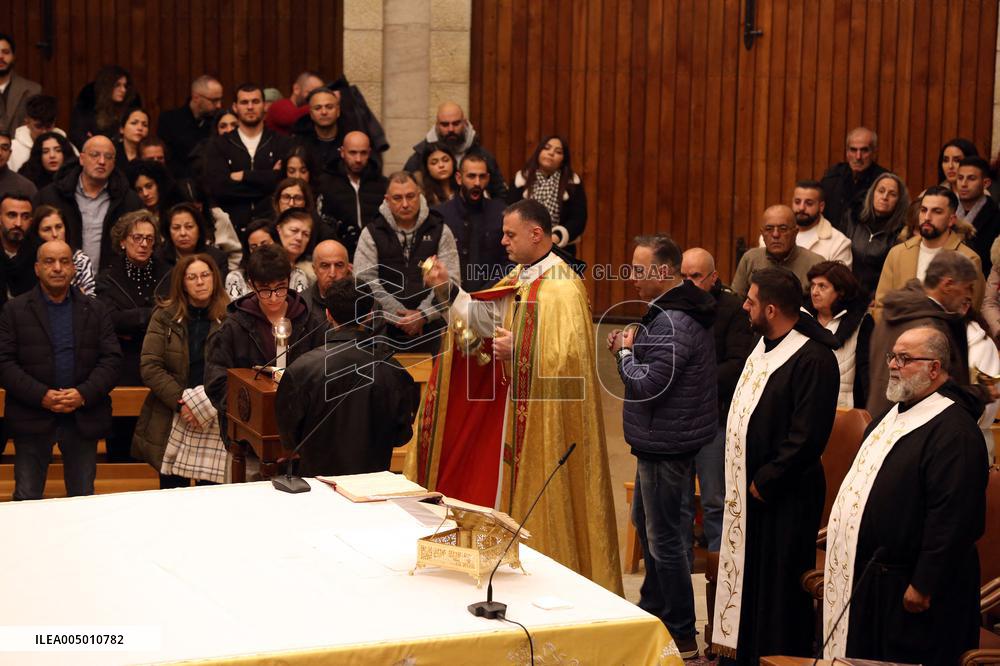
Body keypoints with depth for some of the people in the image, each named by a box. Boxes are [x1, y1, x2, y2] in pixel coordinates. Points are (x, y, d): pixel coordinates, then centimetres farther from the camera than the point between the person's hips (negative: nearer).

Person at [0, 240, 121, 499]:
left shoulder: (95, 310, 9)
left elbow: (112, 359, 2)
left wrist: (83, 394, -14)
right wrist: (41, 396, -17)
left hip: (84, 418, 2)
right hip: (33, 418, -1)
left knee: (84, 498, 7)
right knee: (27, 499, 2)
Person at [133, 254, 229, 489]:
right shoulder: (165, 316, 4)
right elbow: (149, 366, -3)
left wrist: (203, 402, -17)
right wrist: (181, 402, -13)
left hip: (217, 422, -1)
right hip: (171, 421, 1)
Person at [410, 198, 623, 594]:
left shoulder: (561, 286, -19)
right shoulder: (519, 277, 10)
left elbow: (568, 354, -26)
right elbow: (486, 319, 4)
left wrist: (517, 352, -22)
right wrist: (447, 290, -6)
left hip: (548, 414, -9)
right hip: (515, 406, 9)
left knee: (541, 497, -1)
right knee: (511, 489, 14)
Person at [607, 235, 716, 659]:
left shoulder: (672, 323, -23)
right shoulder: (675, 310, 10)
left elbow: (645, 385, -25)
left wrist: (625, 351, -9)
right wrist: (630, 347, 1)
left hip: (666, 444, -11)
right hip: (661, 439, 11)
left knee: (664, 538, -3)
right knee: (645, 521, 24)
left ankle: (682, 637, 5)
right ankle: (652, 609, 40)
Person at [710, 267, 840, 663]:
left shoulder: (813, 359, -21)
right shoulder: (765, 345, 9)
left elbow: (807, 436, -23)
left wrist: (765, 482, -17)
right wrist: (744, 480, 12)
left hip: (783, 500, -9)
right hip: (747, 487, 9)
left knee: (776, 591, 1)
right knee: (743, 576, 17)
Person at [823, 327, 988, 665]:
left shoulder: (954, 430, -19)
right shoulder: (891, 415, 13)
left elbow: (952, 517, -24)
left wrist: (923, 585, -23)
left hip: (906, 586, -9)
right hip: (864, 576, 10)